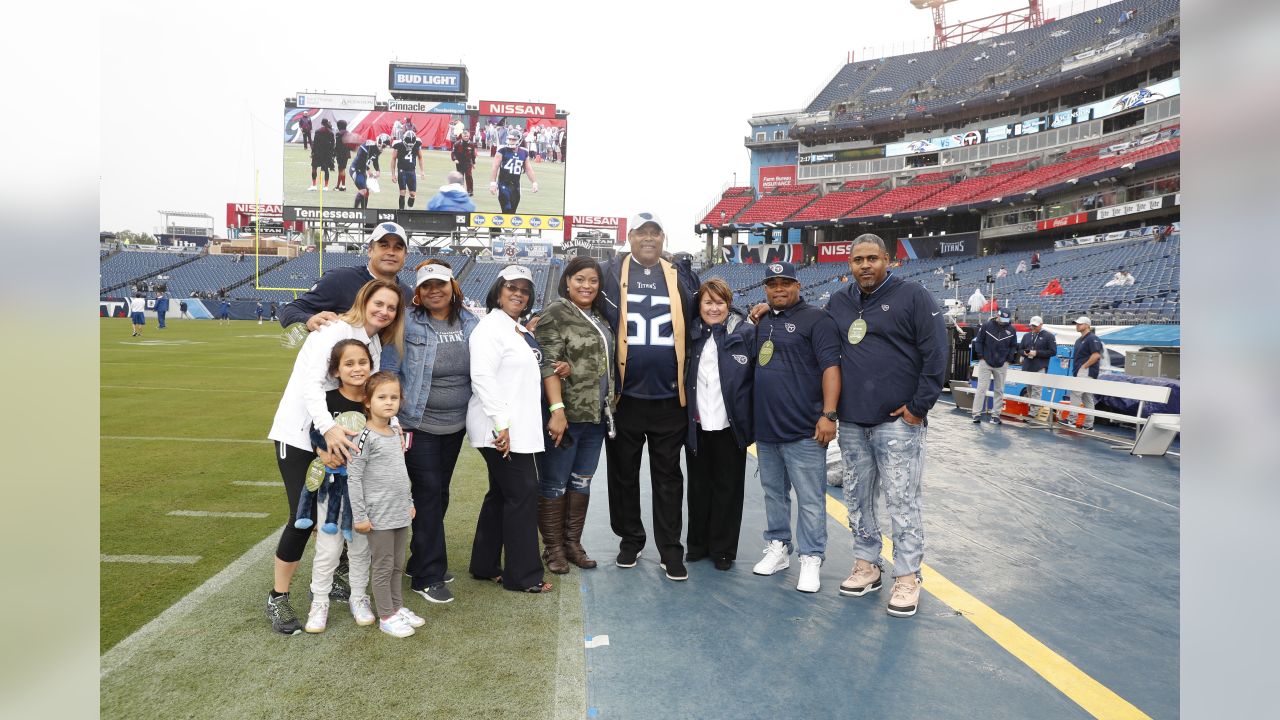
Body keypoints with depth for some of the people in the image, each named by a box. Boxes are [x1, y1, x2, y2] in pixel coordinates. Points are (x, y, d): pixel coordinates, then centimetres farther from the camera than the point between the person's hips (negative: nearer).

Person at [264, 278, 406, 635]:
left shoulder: (376, 344, 9)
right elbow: (310, 382, -27)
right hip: (300, 434, -8)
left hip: (336, 435, 8)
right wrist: (328, 427, -40)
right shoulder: (337, 330, -16)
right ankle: (278, 598, 7)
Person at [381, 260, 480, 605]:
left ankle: (422, 560, 31)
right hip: (418, 425, -5)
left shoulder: (470, 323, 3)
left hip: (455, 424, 5)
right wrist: (392, 419, -11)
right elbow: (388, 372, -8)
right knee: (428, 492, -5)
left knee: (440, 493, 14)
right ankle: (427, 576, 6)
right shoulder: (408, 325, -10)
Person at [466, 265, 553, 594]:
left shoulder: (521, 331, 18)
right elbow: (482, 377, -20)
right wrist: (501, 423, -25)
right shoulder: (490, 328, -10)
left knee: (501, 494, 15)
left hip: (521, 427, 10)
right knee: (523, 493, -6)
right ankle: (523, 575, 4)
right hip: (501, 429, -10)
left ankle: (485, 566, 27)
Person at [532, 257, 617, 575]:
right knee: (554, 483, 3)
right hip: (566, 415, -7)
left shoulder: (599, 316, 14)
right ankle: (553, 548, 15)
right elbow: (548, 365, -16)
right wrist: (557, 410, -24)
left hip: (597, 414, 7)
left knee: (582, 482, 13)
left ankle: (573, 543, 24)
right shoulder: (555, 314, -8)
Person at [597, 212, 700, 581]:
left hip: (669, 398, 1)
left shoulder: (681, 275, 8)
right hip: (625, 395, 0)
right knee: (623, 474, 12)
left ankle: (670, 549, 18)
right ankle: (630, 539, 29)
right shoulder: (612, 272, 2)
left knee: (668, 477, 9)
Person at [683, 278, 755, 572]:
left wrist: (754, 421, -8)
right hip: (697, 426, 3)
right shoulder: (690, 334, 4)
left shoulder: (746, 333, -4)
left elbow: (758, 377, -4)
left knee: (728, 488, 8)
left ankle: (723, 549, 20)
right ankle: (698, 543, 27)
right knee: (698, 486, 13)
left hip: (730, 426, -2)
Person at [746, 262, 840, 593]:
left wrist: (828, 414, -19)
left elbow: (830, 367, -13)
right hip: (765, 428, 7)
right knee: (774, 493, 16)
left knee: (809, 499, 0)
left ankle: (811, 559, 9)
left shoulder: (816, 319, -5)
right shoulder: (762, 321, 15)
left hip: (803, 430, -7)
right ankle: (777, 547, 29)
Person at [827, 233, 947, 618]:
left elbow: (935, 355, -8)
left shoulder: (913, 296, -4)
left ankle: (907, 577, 10)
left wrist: (918, 407, -10)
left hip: (897, 421, -5)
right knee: (857, 497, 11)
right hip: (851, 421, 5)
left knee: (901, 500, -1)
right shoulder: (838, 301, 11)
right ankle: (867, 564, 25)